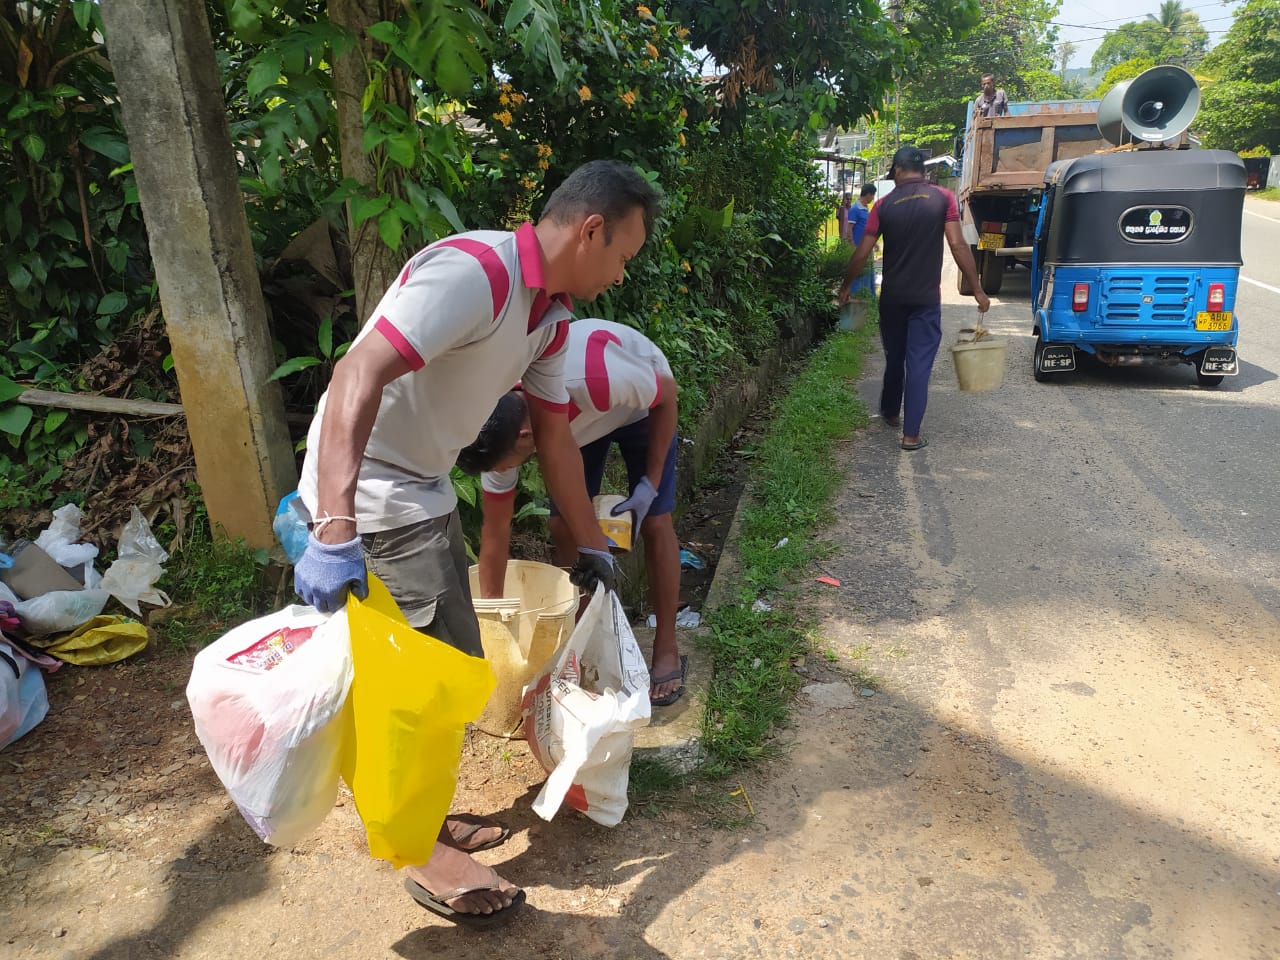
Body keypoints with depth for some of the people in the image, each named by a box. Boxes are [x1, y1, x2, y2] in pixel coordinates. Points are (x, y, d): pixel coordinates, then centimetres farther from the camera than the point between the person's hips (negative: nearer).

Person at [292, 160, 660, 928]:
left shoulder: (550, 315, 6)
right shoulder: (473, 271, -24)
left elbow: (555, 437, 13)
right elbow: (358, 377, -34)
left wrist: (592, 547, 18)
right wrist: (334, 534, -41)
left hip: (425, 491, 10)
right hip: (371, 497, -9)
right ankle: (429, 857, 22)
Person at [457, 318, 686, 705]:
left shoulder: (597, 380, -47)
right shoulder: (499, 428, -29)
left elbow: (667, 394, -23)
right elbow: (496, 530, -17)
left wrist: (650, 484, -22)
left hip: (642, 400, -4)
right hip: (576, 421, 4)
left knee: (654, 523, -8)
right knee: (563, 526, -6)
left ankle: (667, 652, 5)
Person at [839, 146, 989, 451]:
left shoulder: (884, 205, 0)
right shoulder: (943, 198, -4)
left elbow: (862, 253, 0)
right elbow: (958, 246, -10)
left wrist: (845, 286, 14)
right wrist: (977, 289, -5)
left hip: (892, 297, 2)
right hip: (926, 299, -2)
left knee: (894, 358, 20)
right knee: (919, 363, 0)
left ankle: (890, 412, 37)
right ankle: (911, 434, -1)